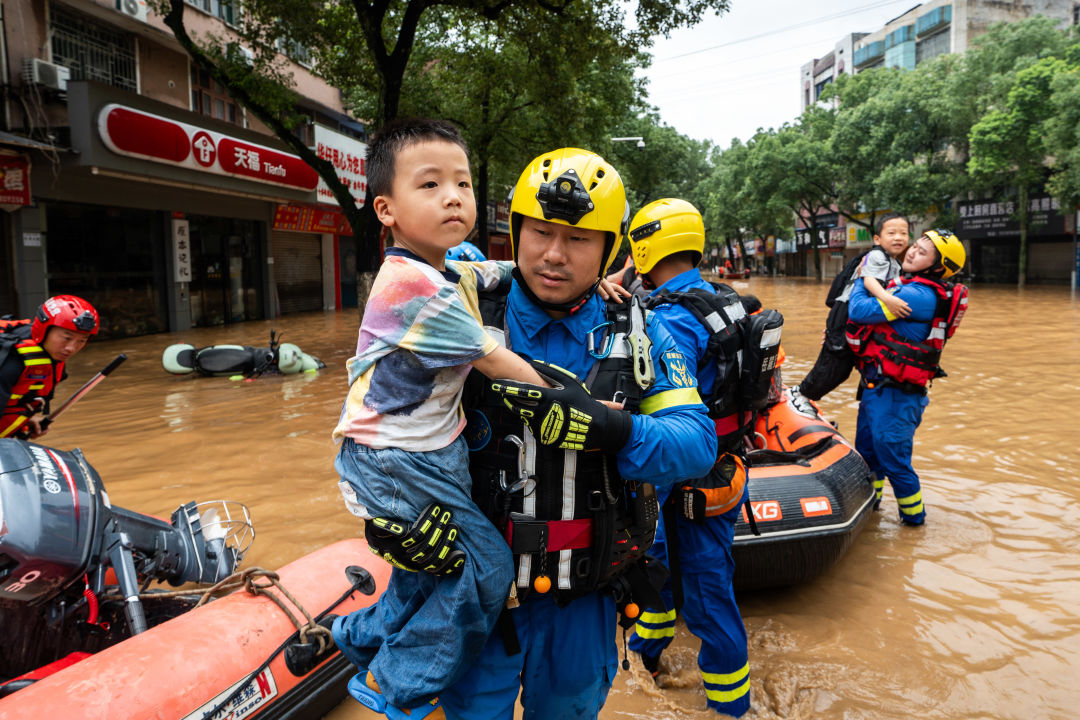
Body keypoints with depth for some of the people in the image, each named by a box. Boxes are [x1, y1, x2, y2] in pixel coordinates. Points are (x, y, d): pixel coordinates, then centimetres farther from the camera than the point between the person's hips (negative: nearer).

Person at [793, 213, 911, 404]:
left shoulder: (896, 264, 15)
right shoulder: (877, 256, -14)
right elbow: (870, 280, -32)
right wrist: (886, 298, -47)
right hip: (846, 317, -9)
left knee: (842, 368, 12)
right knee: (833, 363, -5)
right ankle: (801, 392, 13)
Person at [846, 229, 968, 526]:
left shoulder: (919, 295, -22)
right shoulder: (913, 286, 9)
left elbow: (860, 310, -23)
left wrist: (862, 278, -6)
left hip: (894, 393, -9)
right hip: (876, 386, 9)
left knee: (892, 457, 4)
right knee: (866, 450, 21)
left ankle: (913, 515, 24)